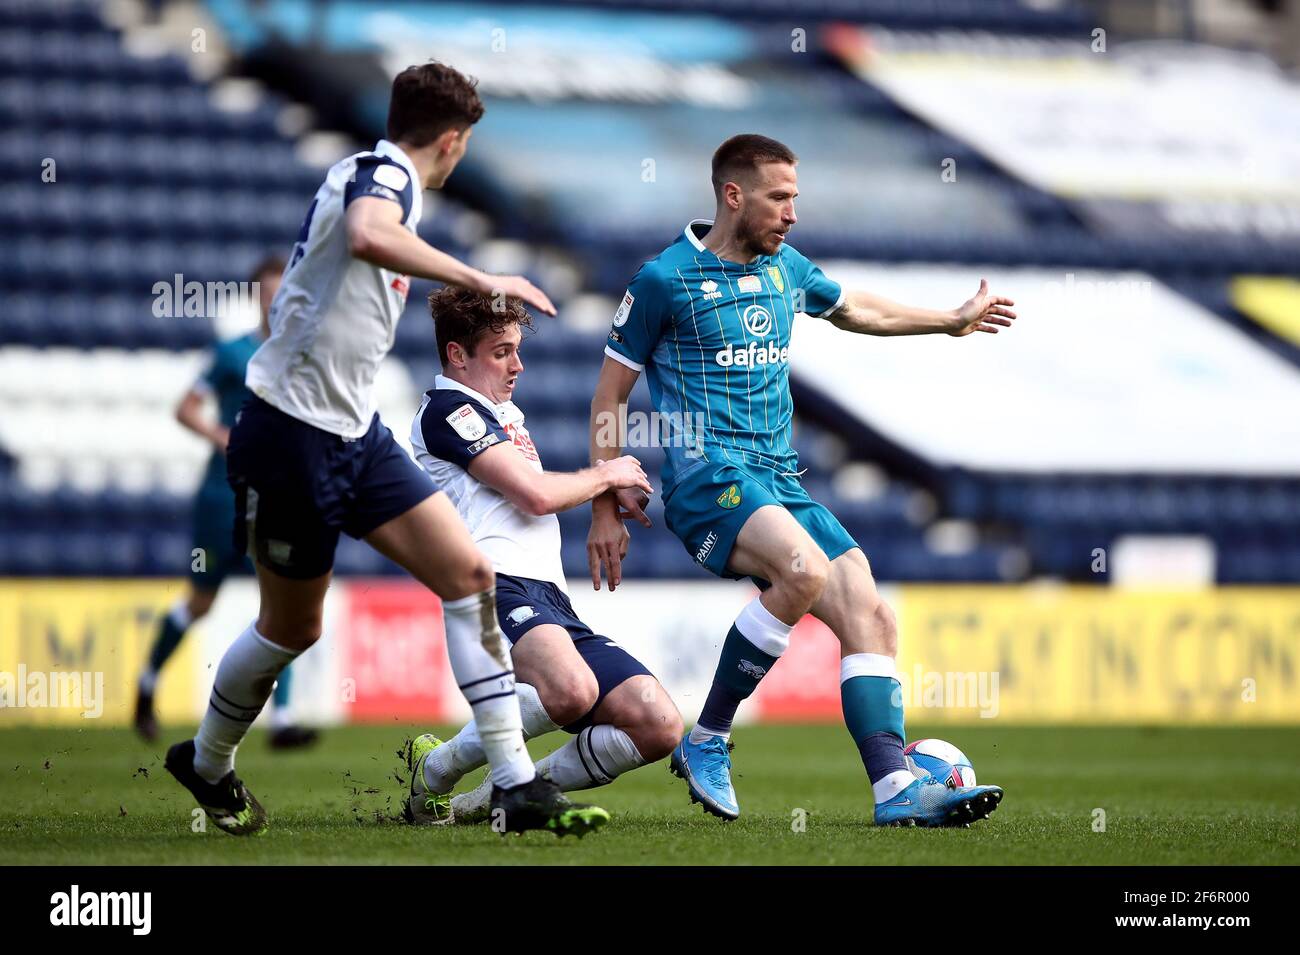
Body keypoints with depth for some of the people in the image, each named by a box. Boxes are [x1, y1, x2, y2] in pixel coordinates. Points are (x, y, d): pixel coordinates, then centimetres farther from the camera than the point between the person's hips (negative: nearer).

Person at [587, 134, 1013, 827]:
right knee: (804, 569, -33)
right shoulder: (665, 279, -4)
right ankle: (706, 743, -20)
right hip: (706, 476, -7)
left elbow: (854, 309, 36)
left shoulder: (783, 268, 15)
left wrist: (953, 321, 44)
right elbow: (610, 392, 2)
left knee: (869, 615, -10)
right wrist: (605, 506, -1)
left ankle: (895, 789, -15)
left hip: (780, 481, 7)